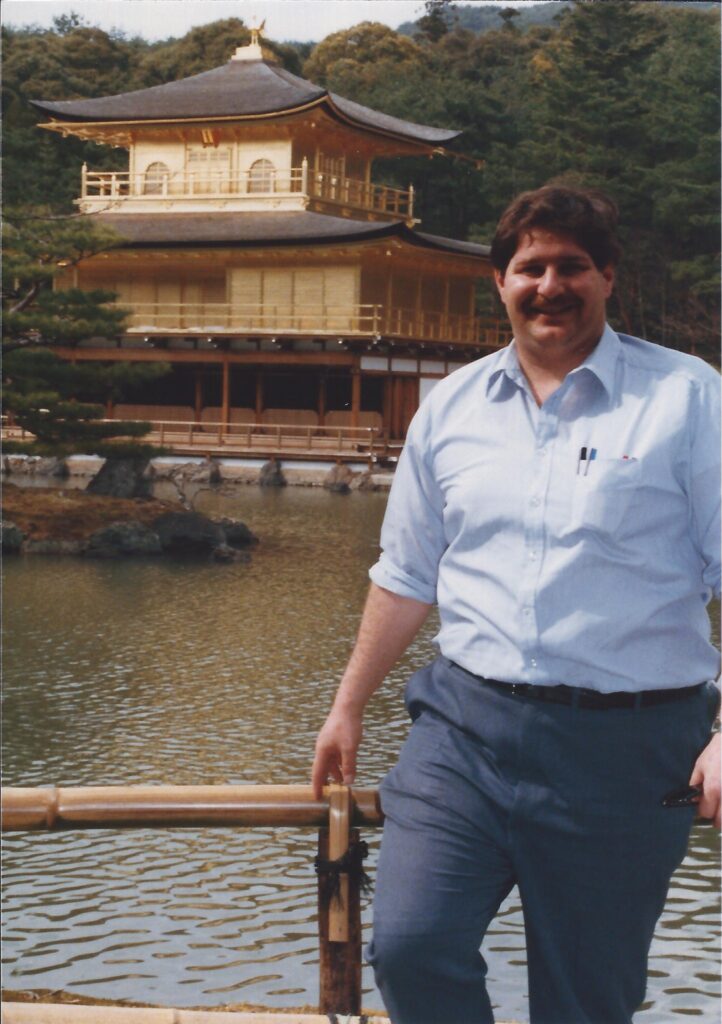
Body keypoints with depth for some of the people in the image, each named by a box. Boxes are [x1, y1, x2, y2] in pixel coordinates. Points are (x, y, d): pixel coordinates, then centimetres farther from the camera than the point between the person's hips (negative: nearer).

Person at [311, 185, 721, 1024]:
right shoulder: (451, 406, 10)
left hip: (626, 747, -3)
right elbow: (406, 576, 18)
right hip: (464, 725, 3)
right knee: (410, 947, -9)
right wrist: (348, 706, 21)